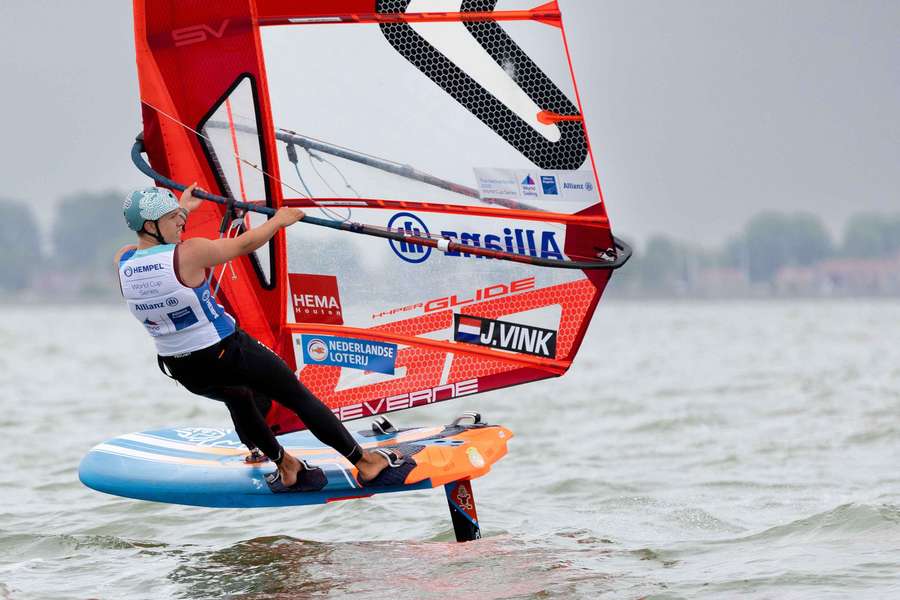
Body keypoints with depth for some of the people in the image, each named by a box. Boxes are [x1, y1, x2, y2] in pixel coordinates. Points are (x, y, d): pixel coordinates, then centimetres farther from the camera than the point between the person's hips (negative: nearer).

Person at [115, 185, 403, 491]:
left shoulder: (123, 261, -9)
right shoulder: (188, 254, -25)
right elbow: (245, 245, -11)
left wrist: (183, 208, 27)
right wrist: (279, 220, 7)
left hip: (183, 371, 6)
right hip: (229, 353, -6)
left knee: (238, 398, 36)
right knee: (300, 398, 11)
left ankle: (286, 468, 43)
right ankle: (365, 463, 19)